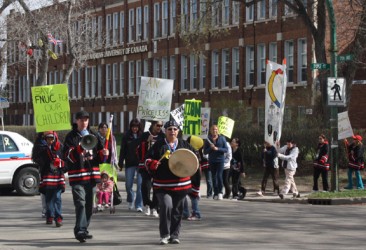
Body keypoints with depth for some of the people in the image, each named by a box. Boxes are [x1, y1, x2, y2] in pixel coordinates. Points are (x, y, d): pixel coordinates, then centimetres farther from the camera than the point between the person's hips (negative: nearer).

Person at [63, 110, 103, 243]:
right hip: (77, 175, -6)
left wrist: (103, 153, 2)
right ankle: (80, 230, -23)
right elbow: (68, 155, -10)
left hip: (92, 174, 6)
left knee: (89, 204, 10)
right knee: (80, 203, -17)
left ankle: (84, 229, 22)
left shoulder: (93, 136, 18)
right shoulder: (71, 136, 1)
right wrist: (80, 148, -26)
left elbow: (99, 155, 25)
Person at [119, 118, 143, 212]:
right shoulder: (126, 136, 3)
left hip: (141, 163, -2)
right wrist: (120, 163, 1)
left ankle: (139, 205, 2)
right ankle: (130, 201, 32)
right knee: (128, 185, 7)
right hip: (130, 164, 2)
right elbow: (122, 150, 5)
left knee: (140, 185, -4)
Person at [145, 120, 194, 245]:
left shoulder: (184, 145, 10)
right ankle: (164, 235, -5)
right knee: (166, 206, -19)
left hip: (181, 184, 3)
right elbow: (148, 159, 4)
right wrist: (153, 164, -17)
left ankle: (174, 235, 21)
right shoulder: (158, 145, 4)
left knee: (177, 210, 8)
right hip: (163, 184, -3)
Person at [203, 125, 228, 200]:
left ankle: (220, 192, -6)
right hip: (212, 161, 2)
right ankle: (215, 194, 9)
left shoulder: (222, 138, 3)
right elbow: (205, 152, 6)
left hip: (220, 160, -2)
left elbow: (226, 149, 0)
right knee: (214, 177, 3)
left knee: (219, 175, -15)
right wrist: (210, 148, -12)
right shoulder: (208, 140, 7)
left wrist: (217, 149, -15)